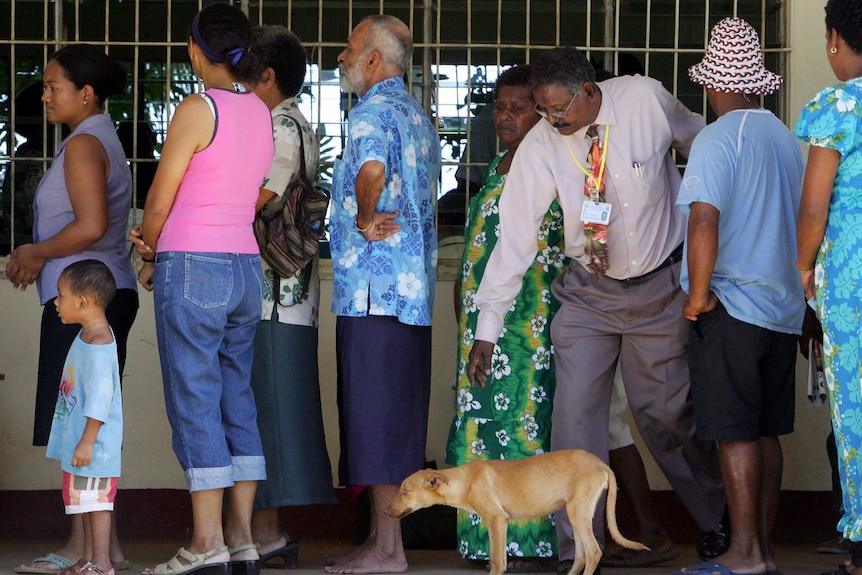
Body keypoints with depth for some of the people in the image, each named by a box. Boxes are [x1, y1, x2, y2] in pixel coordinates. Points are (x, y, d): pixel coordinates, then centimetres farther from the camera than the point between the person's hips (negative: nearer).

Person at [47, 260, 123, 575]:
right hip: (78, 439, 11)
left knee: (96, 500, -6)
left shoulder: (98, 341, -19)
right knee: (85, 500, 15)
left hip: (94, 442, -11)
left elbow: (100, 394, -23)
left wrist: (87, 441, -24)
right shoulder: (87, 336, 14)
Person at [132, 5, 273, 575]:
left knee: (195, 403, -4)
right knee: (237, 400, 10)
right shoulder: (263, 113, 10)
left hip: (193, 268, -7)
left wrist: (149, 255, 13)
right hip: (246, 266, 7)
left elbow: (159, 202, -7)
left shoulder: (197, 109, -11)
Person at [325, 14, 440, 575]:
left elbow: (372, 171, -32)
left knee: (375, 413, -7)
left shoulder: (374, 111, -11)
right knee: (397, 416, 11)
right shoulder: (417, 115, 20)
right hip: (412, 290, 10)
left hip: (373, 288, -10)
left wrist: (364, 220, -17)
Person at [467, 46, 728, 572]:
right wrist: (487, 328, -13)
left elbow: (705, 143, 6)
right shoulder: (540, 146, -15)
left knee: (667, 412, 5)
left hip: (660, 287, -1)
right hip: (589, 293, 1)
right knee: (575, 415, -8)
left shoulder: (647, 100, -16)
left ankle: (718, 521, 28)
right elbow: (515, 237, -12)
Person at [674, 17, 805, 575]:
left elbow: (705, 220, -22)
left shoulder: (717, 139, -11)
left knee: (735, 431, -4)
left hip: (732, 304, -7)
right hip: (783, 304, 7)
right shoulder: (788, 140, 11)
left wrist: (698, 293, -14)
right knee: (765, 430, 11)